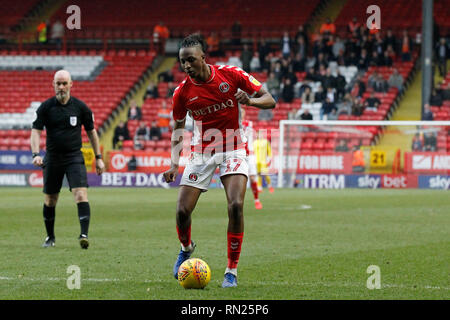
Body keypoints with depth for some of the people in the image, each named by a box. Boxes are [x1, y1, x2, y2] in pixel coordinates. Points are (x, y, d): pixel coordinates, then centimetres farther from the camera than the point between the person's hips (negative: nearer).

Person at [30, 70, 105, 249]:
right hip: (52, 158, 1)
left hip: (74, 157, -1)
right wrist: (36, 154, -21)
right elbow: (36, 131, -5)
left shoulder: (80, 107, 0)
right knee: (50, 200, 8)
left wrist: (98, 158, 10)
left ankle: (84, 234, -25)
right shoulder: (46, 107, -1)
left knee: (80, 194, -19)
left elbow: (91, 131, 11)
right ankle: (50, 237, 25)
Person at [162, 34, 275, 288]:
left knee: (236, 205, -23)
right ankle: (186, 248, 31)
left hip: (233, 148, -2)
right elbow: (178, 127, 8)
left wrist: (250, 100, -28)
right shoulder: (183, 93, -6)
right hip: (202, 151, 2)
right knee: (183, 210, -5)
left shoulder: (232, 75, -11)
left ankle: (232, 271, -10)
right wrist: (174, 164, -3)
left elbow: (269, 100, -6)